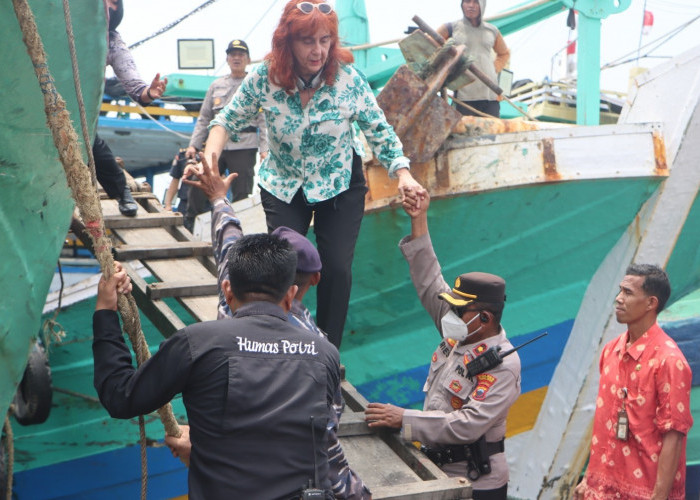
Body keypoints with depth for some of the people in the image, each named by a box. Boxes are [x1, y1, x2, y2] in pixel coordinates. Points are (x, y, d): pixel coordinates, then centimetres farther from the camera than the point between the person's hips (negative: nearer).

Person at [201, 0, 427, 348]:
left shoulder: (348, 79, -18)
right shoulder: (264, 78, -16)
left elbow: (379, 131, -10)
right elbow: (228, 121, -4)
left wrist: (403, 174, -21)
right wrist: (209, 158, -21)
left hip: (340, 187, 0)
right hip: (283, 186, 1)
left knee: (337, 268, -4)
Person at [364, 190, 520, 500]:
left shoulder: (502, 366, -20)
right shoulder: (460, 336, 2)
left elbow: (467, 426, -28)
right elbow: (430, 284, 8)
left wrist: (404, 419, -28)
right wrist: (419, 222, 4)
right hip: (438, 469, 8)